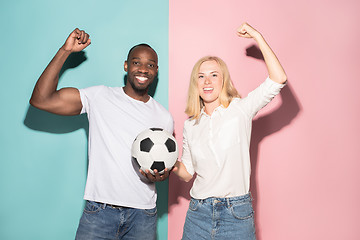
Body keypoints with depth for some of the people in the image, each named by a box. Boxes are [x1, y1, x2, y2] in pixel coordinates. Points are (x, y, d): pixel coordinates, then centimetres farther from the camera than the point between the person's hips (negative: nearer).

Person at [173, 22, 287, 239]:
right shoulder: (190, 124, 8)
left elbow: (278, 79, -16)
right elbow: (188, 173, 12)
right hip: (198, 213, 3)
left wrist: (257, 36, -12)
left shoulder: (240, 109, -3)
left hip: (237, 214, -3)